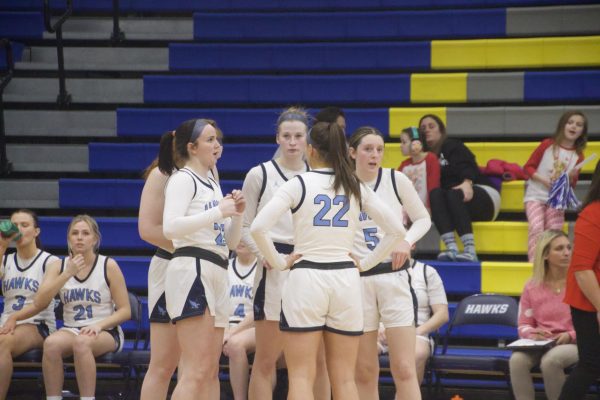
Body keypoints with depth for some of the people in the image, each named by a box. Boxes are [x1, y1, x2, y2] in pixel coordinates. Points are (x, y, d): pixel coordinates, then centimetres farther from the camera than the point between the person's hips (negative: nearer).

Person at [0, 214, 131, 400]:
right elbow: (39, 303, -8)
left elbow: (125, 311, -3)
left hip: (105, 333, -3)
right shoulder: (58, 266, 7)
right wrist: (67, 274, -15)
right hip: (71, 330, 3)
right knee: (51, 343, -32)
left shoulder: (108, 266, -2)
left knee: (81, 342, -37)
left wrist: (99, 325, -18)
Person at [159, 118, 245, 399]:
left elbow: (230, 242, 24)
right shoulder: (183, 179, -4)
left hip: (215, 275, 10)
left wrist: (237, 214, 6)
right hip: (192, 271, -10)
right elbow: (170, 227, -21)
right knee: (196, 371, -16)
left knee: (211, 371, 9)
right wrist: (218, 212, -21)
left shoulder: (212, 185, 22)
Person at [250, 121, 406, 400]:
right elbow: (396, 231, 8)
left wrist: (278, 262, -3)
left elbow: (258, 227, -15)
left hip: (306, 277, -3)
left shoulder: (298, 185, -4)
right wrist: (365, 263, 12)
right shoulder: (356, 188, 7)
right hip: (346, 279, 3)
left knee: (301, 377, -2)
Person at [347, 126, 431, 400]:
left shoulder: (396, 179, 1)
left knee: (404, 368, -7)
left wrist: (407, 241, -9)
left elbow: (423, 219, 9)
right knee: (364, 372, 4)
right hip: (356, 279, 1)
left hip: (393, 276, -1)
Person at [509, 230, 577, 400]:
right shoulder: (532, 287, 7)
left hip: (575, 343, -3)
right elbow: (524, 325, 10)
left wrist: (570, 336, -18)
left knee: (550, 360, -37)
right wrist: (532, 334, -14)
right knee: (517, 359, -30)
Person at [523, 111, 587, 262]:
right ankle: (533, 261, -28)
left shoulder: (578, 156, 5)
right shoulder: (547, 145, -2)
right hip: (535, 196, -3)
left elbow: (571, 185, 11)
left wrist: (572, 177, -12)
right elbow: (528, 167, 0)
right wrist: (543, 180, -15)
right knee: (537, 227, -25)